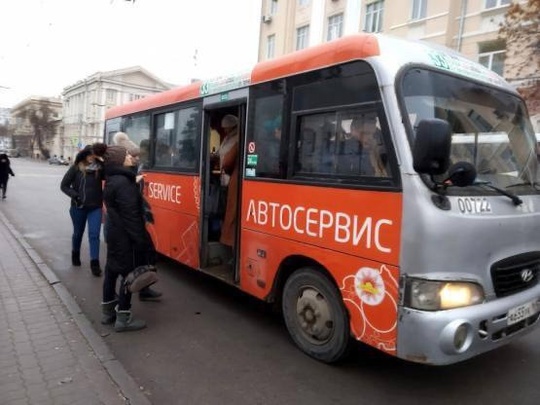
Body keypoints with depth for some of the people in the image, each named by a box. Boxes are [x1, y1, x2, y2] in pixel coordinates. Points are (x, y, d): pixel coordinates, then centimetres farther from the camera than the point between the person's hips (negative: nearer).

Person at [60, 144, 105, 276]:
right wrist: (75, 196, -13)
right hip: (78, 207, 0)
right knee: (78, 233, 17)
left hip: (95, 207, 0)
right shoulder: (76, 168, -7)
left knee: (94, 234, -4)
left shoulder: (100, 168, -5)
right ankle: (75, 254, 41)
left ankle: (94, 263, 1)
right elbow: (64, 185, -2)